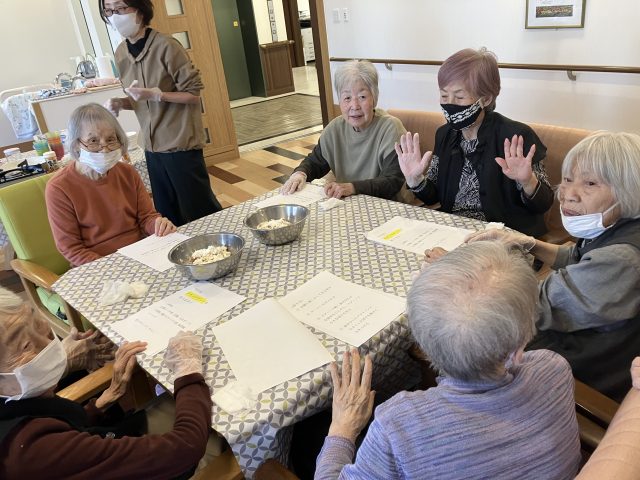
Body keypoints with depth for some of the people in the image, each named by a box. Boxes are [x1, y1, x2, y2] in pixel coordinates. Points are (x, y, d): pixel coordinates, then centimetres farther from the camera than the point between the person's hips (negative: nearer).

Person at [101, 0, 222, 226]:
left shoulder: (166, 46, -13)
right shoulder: (121, 53, 8)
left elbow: (193, 93, -11)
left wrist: (154, 94, -22)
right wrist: (121, 103, -2)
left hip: (181, 143, -6)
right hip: (152, 147, 7)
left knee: (199, 212, 1)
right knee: (168, 215, 12)